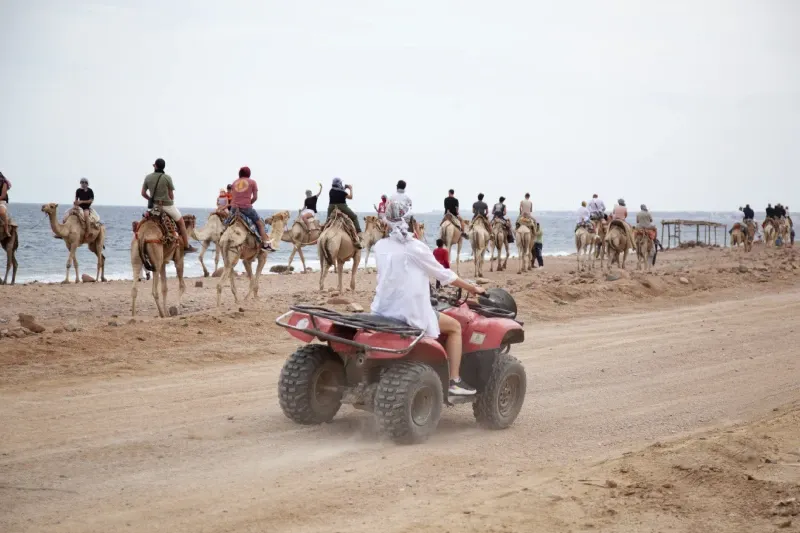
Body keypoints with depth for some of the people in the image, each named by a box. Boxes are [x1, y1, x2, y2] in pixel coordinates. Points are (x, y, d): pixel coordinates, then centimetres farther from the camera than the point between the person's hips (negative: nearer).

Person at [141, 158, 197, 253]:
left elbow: (143, 193, 3)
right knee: (181, 223, 12)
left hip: (154, 206, 4)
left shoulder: (148, 177, -2)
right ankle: (186, 246, 12)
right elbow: (171, 195, -4)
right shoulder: (167, 177, -11)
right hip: (167, 205, -4)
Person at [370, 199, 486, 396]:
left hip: (383, 310, 5)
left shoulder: (380, 247, 3)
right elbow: (444, 275, 0)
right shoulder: (416, 247, -9)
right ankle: (454, 381, 8)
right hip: (412, 312, -5)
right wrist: (472, 288, 13)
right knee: (454, 326, 15)